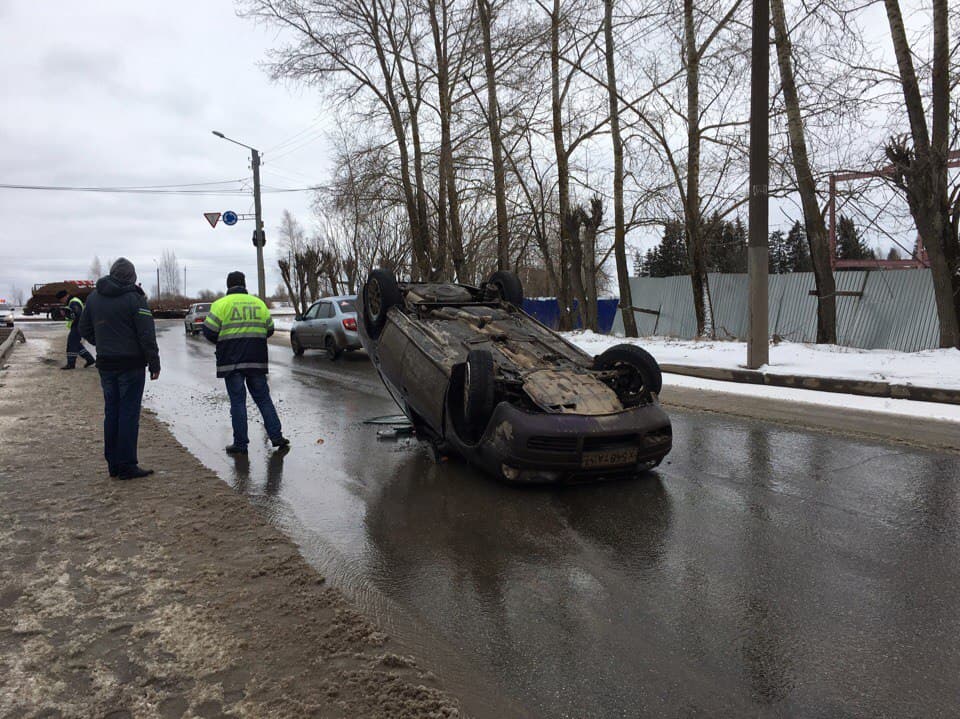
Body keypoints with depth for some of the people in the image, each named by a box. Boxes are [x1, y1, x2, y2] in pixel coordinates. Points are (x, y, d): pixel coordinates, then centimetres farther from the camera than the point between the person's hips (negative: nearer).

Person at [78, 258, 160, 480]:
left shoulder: (93, 298, 10)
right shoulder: (134, 298, -11)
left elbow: (84, 330, 16)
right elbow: (147, 335, -14)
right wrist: (154, 363, -8)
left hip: (105, 364, 6)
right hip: (131, 364, -6)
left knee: (111, 413, 12)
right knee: (129, 414, -3)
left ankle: (113, 464, 18)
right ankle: (127, 466, -2)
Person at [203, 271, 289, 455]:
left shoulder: (221, 304, -4)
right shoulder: (258, 303, 8)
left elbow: (209, 332, -7)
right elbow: (269, 329, 12)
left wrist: (223, 340, 12)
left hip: (231, 362, -3)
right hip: (257, 360, 3)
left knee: (237, 401, 2)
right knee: (263, 398, 11)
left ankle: (240, 443, 4)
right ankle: (276, 436, 9)